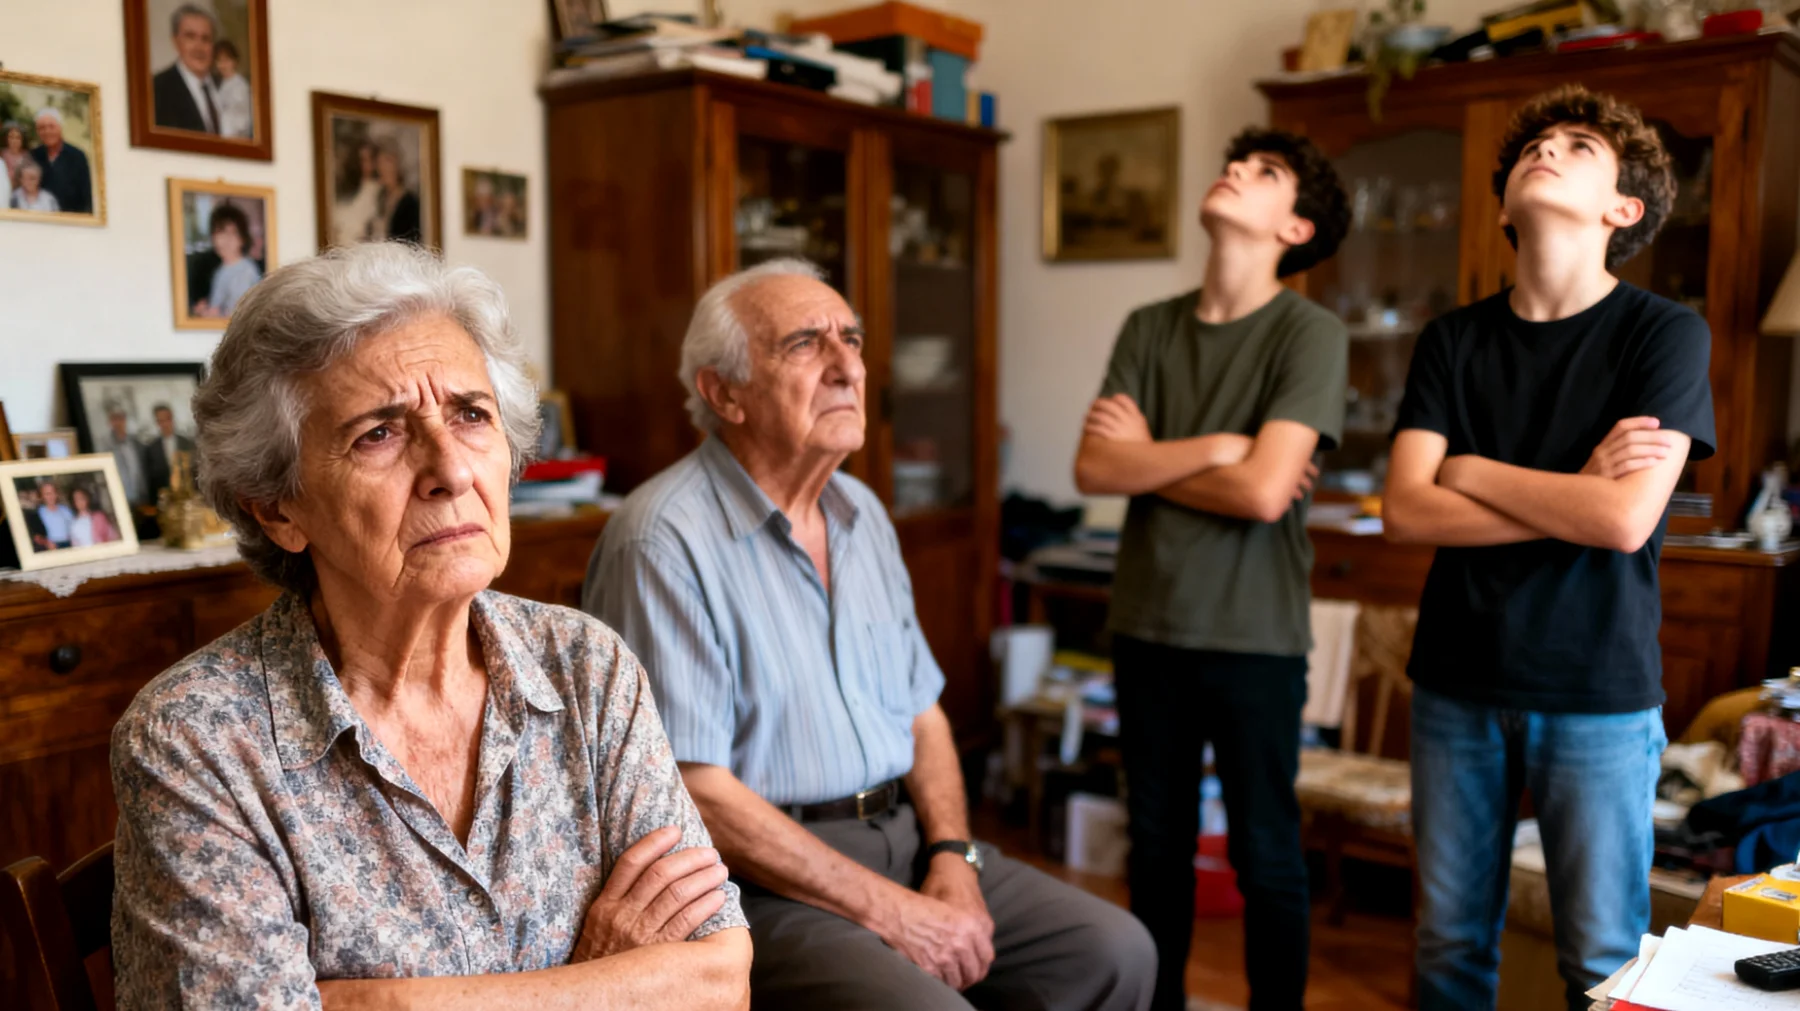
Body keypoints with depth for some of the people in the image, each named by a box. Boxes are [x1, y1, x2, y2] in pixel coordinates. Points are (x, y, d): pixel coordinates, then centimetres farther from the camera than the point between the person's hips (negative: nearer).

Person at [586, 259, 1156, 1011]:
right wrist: (885, 909, -16)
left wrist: (953, 857, -3)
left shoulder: (862, 513, 11)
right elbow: (691, 790, -19)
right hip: (762, 883, -7)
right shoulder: (663, 544, -15)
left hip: (903, 837, 7)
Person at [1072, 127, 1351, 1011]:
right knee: (1156, 847, 16)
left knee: (1265, 857, 9)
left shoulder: (1310, 333, -9)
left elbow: (1263, 492, -18)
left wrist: (1147, 458, -7)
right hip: (1147, 627, 4)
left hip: (1255, 637, -4)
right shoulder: (1148, 329, 5)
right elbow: (1093, 468, -5)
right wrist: (1213, 449, -14)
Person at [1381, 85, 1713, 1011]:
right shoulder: (1453, 341, 4)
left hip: (1599, 693, -3)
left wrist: (1471, 471, -7)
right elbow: (1405, 513, -6)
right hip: (1457, 682, 3)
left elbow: (1627, 520, -18)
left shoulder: (1666, 333, -6)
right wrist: (1573, 495, -14)